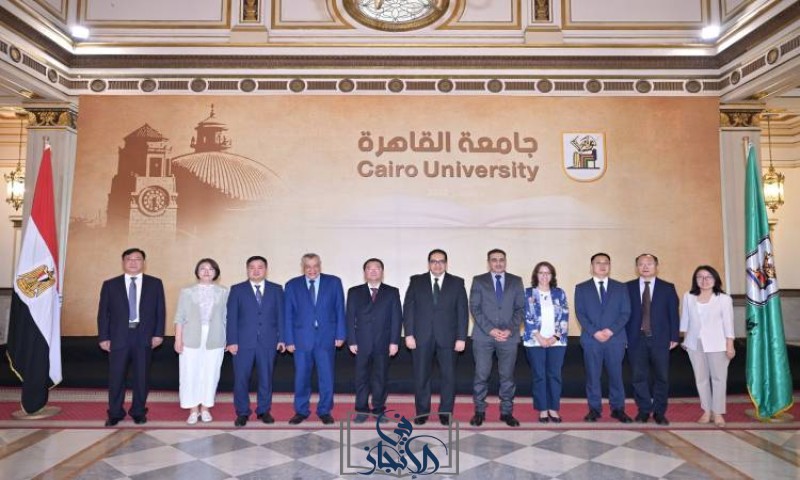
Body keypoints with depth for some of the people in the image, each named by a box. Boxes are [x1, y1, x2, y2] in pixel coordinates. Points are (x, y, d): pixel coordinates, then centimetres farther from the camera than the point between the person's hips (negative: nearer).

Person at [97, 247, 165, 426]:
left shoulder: (155, 283, 6)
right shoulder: (110, 285, 6)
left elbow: (160, 310, 4)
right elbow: (103, 313, 4)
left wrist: (158, 334, -3)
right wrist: (103, 337, -2)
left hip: (144, 337, 0)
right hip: (118, 337, 0)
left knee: (142, 376, 7)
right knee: (116, 377, 5)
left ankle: (138, 412, 22)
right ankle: (115, 413, 20)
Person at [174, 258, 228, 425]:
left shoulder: (224, 292, 3)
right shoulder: (187, 292, 3)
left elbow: (226, 317, 3)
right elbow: (180, 317, 2)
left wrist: (228, 339, 0)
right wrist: (178, 339, -4)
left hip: (214, 340, 0)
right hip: (191, 339, 0)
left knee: (210, 374, 5)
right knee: (190, 374, 3)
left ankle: (205, 408, 21)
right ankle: (193, 410, 17)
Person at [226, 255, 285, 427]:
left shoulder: (276, 289, 7)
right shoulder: (237, 290, 4)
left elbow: (280, 315, 6)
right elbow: (231, 317, 0)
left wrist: (281, 338, 1)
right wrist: (232, 341, -7)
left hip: (268, 342, 1)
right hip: (243, 342, -1)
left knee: (266, 377, 7)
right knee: (241, 378, 2)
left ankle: (264, 411, 22)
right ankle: (242, 413, 16)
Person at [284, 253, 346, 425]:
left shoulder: (334, 282, 3)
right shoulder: (292, 285, 4)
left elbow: (340, 310, 3)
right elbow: (288, 314, 3)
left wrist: (340, 334, -2)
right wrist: (289, 339, -2)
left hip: (326, 337, 0)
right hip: (301, 338, 0)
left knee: (326, 376, 6)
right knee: (301, 376, 7)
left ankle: (325, 411, 20)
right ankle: (301, 411, 23)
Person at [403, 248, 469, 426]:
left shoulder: (457, 283, 5)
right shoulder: (416, 281, 6)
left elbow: (463, 311, 2)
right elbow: (408, 308, 3)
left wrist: (461, 337, -5)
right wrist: (409, 334, -5)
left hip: (447, 337, 0)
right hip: (421, 336, 0)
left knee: (448, 376, 5)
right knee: (421, 376, 6)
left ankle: (445, 412, 20)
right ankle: (422, 411, 20)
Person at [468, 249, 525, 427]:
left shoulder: (516, 281, 9)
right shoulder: (478, 281, 5)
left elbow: (520, 308, 5)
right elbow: (475, 308, -1)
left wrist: (510, 330, -9)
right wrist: (490, 330, -12)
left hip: (509, 336, 1)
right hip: (483, 336, -1)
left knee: (507, 376, 6)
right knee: (481, 375, 1)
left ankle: (506, 412, 18)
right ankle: (479, 411, 13)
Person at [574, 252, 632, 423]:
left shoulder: (620, 288, 10)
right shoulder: (581, 288, 7)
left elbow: (625, 313, 3)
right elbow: (580, 313, 0)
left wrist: (611, 330, -11)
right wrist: (594, 332, -12)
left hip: (615, 339, 1)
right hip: (591, 340, 0)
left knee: (616, 375, 5)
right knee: (593, 376, 3)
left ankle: (618, 409, 18)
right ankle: (594, 409, 13)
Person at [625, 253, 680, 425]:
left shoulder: (668, 288, 5)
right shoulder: (628, 287, 5)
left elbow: (673, 314, 4)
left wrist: (674, 337, -1)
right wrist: (624, 336, -1)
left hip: (660, 339, 0)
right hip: (636, 339, 0)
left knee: (661, 377, 5)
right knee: (639, 377, 4)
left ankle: (659, 412, 18)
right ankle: (644, 410, 17)